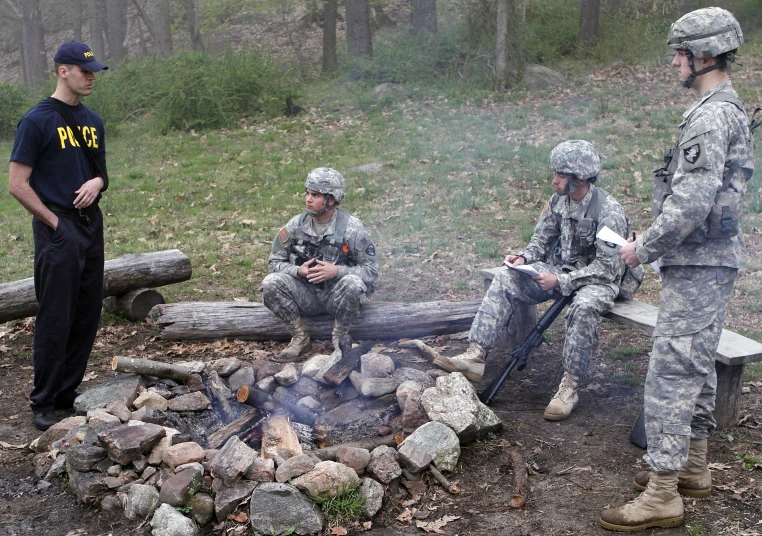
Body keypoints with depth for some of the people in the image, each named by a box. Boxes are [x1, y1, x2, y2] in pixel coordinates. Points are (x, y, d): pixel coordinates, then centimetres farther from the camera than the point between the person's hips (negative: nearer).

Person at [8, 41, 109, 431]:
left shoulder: (92, 120, 13)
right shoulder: (37, 120, -8)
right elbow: (17, 184, -10)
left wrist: (97, 182, -1)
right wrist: (54, 222, -11)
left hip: (91, 226, 7)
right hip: (57, 231, -7)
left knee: (87, 315, 10)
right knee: (55, 319, -2)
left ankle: (69, 392, 22)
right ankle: (44, 402, 10)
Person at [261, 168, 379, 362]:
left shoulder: (352, 228, -13)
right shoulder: (296, 225, -4)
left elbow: (371, 270, -12)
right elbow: (274, 262, 3)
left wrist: (337, 271, -27)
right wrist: (298, 271, -18)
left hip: (338, 296, -3)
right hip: (306, 295, 3)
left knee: (353, 283, -36)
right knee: (271, 283, -22)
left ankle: (340, 338, -11)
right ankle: (300, 338, -6)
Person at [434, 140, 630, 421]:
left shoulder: (610, 213, -20)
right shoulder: (558, 201, 0)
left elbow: (607, 267, -22)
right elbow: (542, 239, 12)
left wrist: (560, 281, -26)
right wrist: (525, 257, -11)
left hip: (598, 280, -7)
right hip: (560, 270, 7)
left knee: (584, 306, -40)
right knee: (506, 278, -11)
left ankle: (570, 387, -27)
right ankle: (475, 357, -19)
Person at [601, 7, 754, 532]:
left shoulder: (709, 117, -18)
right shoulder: (731, 109, 16)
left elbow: (690, 205, -25)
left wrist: (644, 248, -13)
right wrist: (656, 243, 16)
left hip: (697, 266, -11)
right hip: (714, 259, 11)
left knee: (671, 372, -8)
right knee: (698, 366, 18)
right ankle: (693, 467, 30)